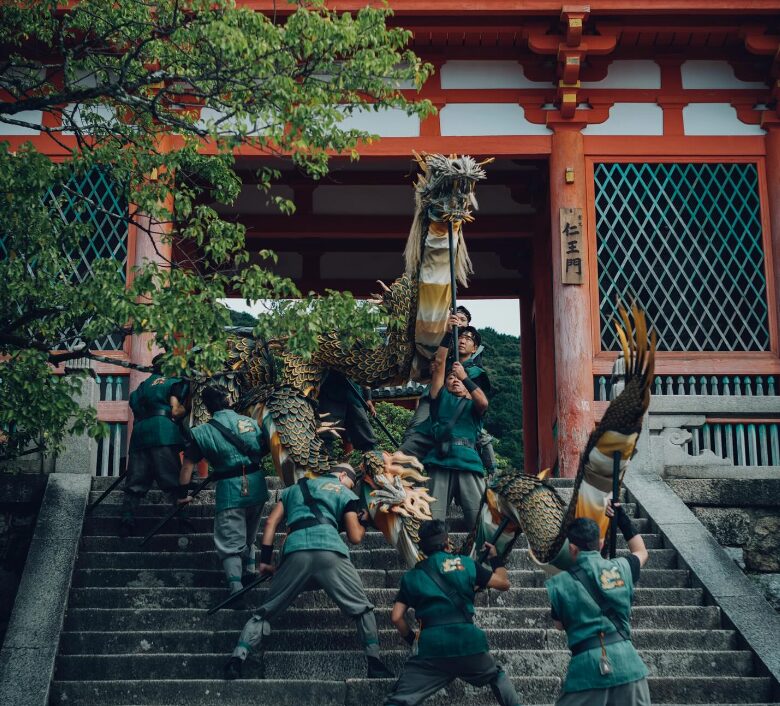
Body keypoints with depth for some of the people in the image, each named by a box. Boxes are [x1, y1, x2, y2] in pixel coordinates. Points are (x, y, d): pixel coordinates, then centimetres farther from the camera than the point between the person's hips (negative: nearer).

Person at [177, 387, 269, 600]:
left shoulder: (201, 433, 0)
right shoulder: (250, 422, 7)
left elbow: (187, 467, 3)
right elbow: (266, 450, 16)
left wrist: (182, 494, 14)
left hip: (229, 489, -3)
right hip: (256, 484, 3)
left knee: (231, 543, 0)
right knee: (249, 536, 25)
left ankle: (235, 585, -16)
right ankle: (250, 570, 31)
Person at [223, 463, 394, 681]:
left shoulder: (295, 487, 33)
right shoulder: (344, 493, 23)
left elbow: (271, 522, 21)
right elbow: (355, 537, 15)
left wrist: (265, 560, 20)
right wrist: (363, 521, 36)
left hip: (294, 553, 3)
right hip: (330, 551, -2)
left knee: (266, 611, 11)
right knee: (362, 609, 11)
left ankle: (236, 660, -4)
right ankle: (374, 664, 3)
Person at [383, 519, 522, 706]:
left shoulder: (411, 577, 12)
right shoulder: (465, 564, 10)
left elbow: (396, 617, 5)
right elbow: (504, 583, 17)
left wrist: (412, 640, 22)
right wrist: (495, 558, 34)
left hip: (430, 650, -1)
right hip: (468, 645, 1)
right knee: (497, 676, 30)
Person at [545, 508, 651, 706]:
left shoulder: (558, 584, 0)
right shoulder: (621, 568, 7)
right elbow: (641, 552, 32)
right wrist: (622, 519, 37)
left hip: (587, 667, -2)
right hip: (627, 662, 3)